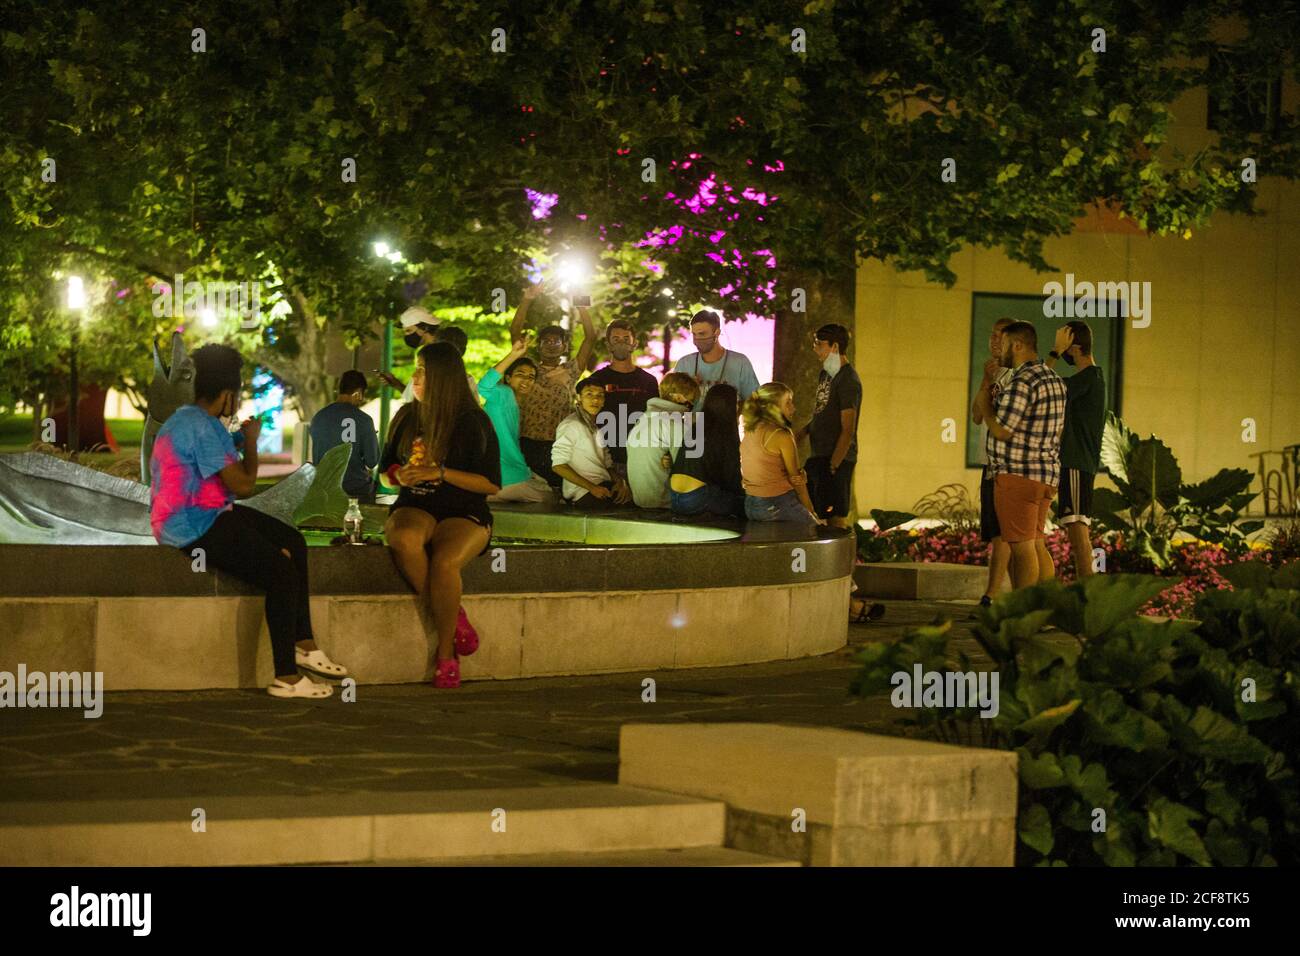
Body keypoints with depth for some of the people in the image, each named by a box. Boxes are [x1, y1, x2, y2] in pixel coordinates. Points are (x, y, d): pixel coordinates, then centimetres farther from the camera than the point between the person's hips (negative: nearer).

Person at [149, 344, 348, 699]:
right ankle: (286, 677, -16)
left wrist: (242, 440, 25)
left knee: (293, 541, 15)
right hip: (193, 528, -12)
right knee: (282, 572, -18)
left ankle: (304, 644, 15)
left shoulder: (190, 419, 14)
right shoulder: (201, 428, -21)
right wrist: (251, 442, -6)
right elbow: (243, 485, -20)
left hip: (206, 516, 12)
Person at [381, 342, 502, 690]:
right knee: (404, 539, -36)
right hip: (414, 508, 3)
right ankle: (453, 620, -21)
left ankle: (446, 654, -18)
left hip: (464, 514, -3)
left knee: (444, 562, -37)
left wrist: (442, 473, -14)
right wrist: (400, 476, -2)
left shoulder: (474, 423, -1)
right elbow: (387, 468, 23)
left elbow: (491, 484, -4)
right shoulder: (407, 417, 13)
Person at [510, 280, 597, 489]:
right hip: (530, 442, 0)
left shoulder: (570, 372, 13)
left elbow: (590, 337, 6)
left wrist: (581, 306, -1)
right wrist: (527, 300, -4)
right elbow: (515, 332, 5)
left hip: (561, 444, 0)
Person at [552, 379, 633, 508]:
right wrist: (592, 488, -17)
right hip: (583, 493, -8)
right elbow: (558, 465, -12)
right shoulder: (571, 425, -6)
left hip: (605, 486, 8)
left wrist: (619, 481, -3)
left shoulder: (597, 428, 21)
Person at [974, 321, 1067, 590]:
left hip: (1017, 475, -9)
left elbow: (1001, 431, -17)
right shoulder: (1053, 379, 15)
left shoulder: (1022, 382, -16)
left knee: (1022, 548, -7)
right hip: (1046, 475, 9)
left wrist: (983, 404, -3)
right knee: (1036, 546, 12)